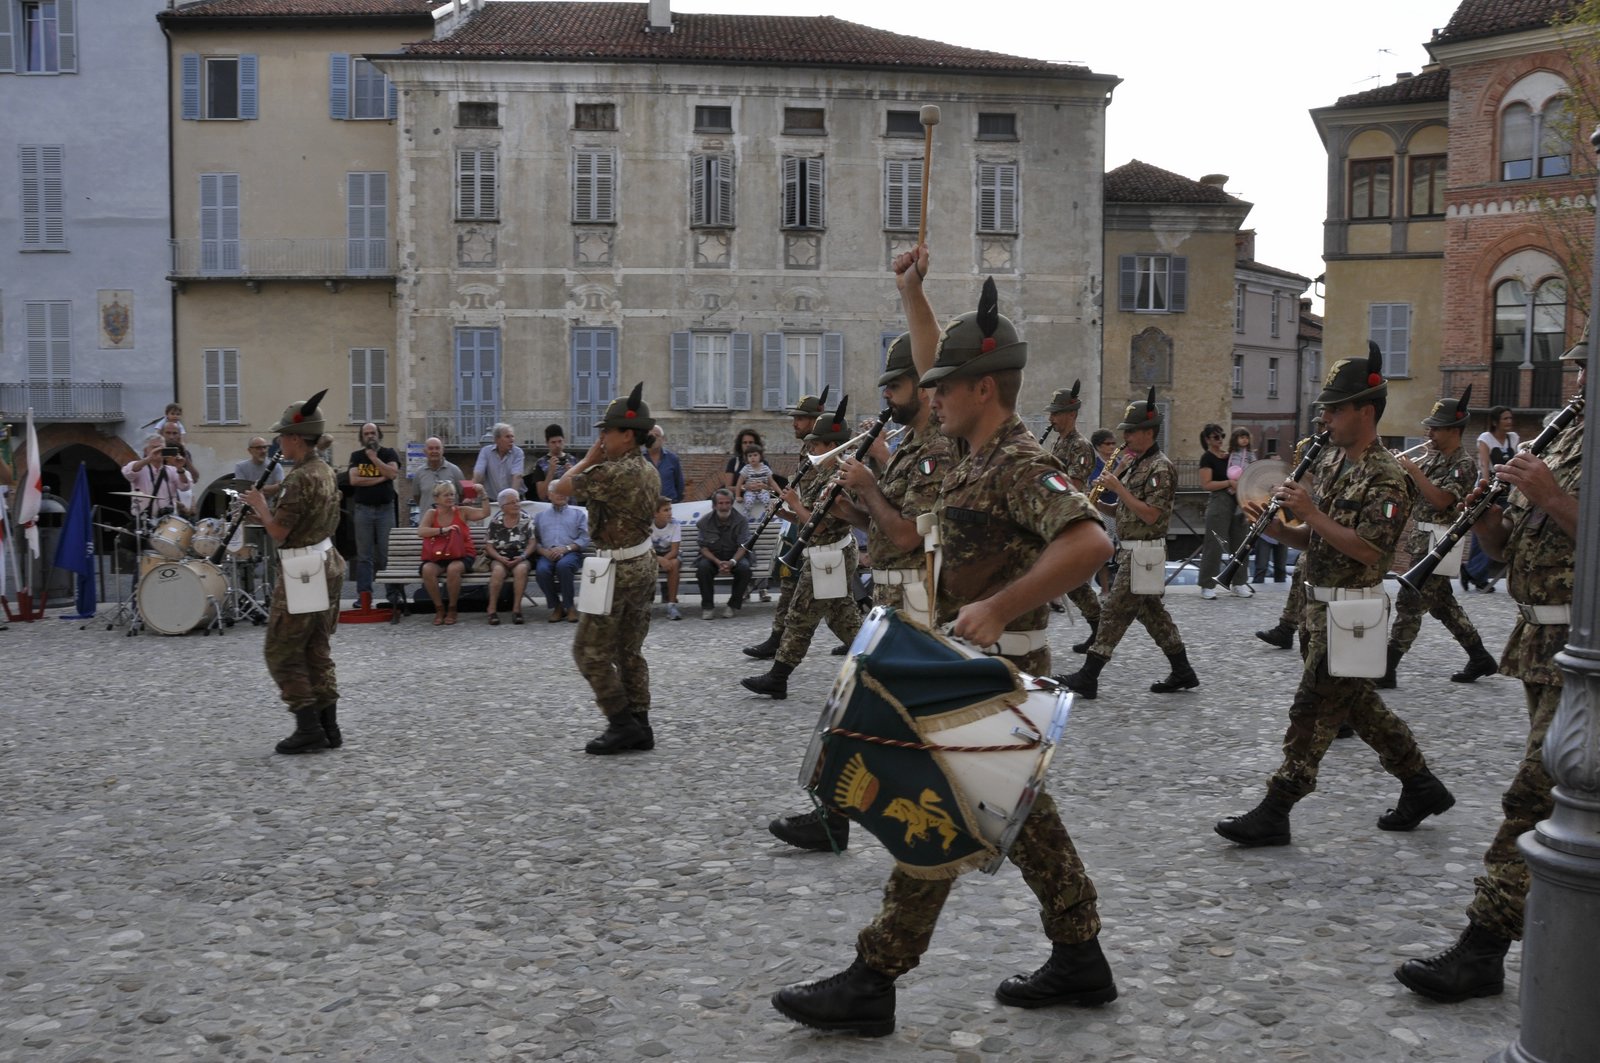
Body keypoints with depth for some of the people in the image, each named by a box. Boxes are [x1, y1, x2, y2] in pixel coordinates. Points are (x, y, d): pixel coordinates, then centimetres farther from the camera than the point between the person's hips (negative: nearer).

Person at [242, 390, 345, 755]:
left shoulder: (300, 479, -20)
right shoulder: (326, 471, 10)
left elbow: (278, 532, -18)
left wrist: (259, 505, -3)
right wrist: (268, 509, 15)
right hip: (328, 566, 9)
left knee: (281, 652, 0)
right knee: (317, 651, 14)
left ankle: (309, 729, 0)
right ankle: (329, 727, 17)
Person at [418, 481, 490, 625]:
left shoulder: (461, 512, 8)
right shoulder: (431, 514, 7)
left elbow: (484, 513, 0)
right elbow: (420, 531, -10)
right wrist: (443, 530, -21)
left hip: (461, 556, -1)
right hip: (438, 557, 1)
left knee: (453, 569, -36)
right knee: (427, 569, -32)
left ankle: (452, 608, -13)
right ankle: (439, 608, -12)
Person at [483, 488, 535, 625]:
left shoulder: (527, 520, 6)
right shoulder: (495, 522, 5)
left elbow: (531, 543, 2)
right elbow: (488, 545, 2)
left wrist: (522, 557, -16)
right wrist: (501, 558, -14)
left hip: (520, 558, 0)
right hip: (499, 558, 0)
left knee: (521, 569, -35)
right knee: (498, 570, -34)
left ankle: (517, 608, -30)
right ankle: (492, 609, -27)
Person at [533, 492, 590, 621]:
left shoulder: (578, 513, 21)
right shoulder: (539, 516, 26)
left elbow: (584, 539, 6)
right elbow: (533, 540, 13)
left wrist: (566, 548, -11)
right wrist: (544, 551, -9)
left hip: (570, 553, -2)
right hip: (547, 555, 2)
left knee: (563, 565, -38)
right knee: (541, 570, -34)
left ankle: (570, 606, -25)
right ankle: (556, 607, -16)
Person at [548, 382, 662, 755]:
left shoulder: (612, 473, -21)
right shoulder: (650, 471, 8)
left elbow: (557, 491, -13)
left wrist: (589, 458, -4)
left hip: (617, 571, -9)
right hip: (643, 564, 9)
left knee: (590, 652, 2)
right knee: (629, 651, 14)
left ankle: (623, 724, 3)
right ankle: (639, 727, 17)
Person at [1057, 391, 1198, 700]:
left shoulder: (1160, 468, -14)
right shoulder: (1135, 463, 15)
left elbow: (1150, 515, -20)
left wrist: (1117, 487, -20)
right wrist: (1100, 504, 2)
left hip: (1143, 552, -10)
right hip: (1131, 550, 10)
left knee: (1116, 612, -7)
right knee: (1151, 612, 13)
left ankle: (1088, 677, -4)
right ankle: (1182, 673, 21)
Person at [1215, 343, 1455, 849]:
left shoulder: (1385, 476, -15)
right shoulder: (1331, 461, 11)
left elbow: (1368, 549, -24)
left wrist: (1312, 513, -23)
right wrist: (1279, 528, -3)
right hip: (1322, 604, 9)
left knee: (1313, 709, -4)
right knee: (1356, 701, 17)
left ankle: (1274, 813, 3)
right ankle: (1421, 785, 31)